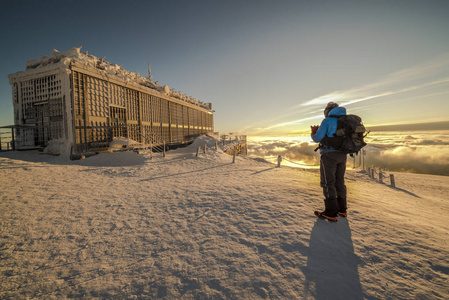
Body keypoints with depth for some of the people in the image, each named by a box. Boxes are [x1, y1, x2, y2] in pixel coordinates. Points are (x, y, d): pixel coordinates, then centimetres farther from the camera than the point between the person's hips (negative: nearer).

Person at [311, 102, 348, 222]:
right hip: (342, 155, 7)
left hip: (329, 154, -7)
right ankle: (342, 209, 23)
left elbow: (318, 139, -12)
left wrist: (314, 133, 11)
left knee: (328, 183, -5)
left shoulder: (327, 121, -6)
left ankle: (331, 213, -4)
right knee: (339, 181, 14)